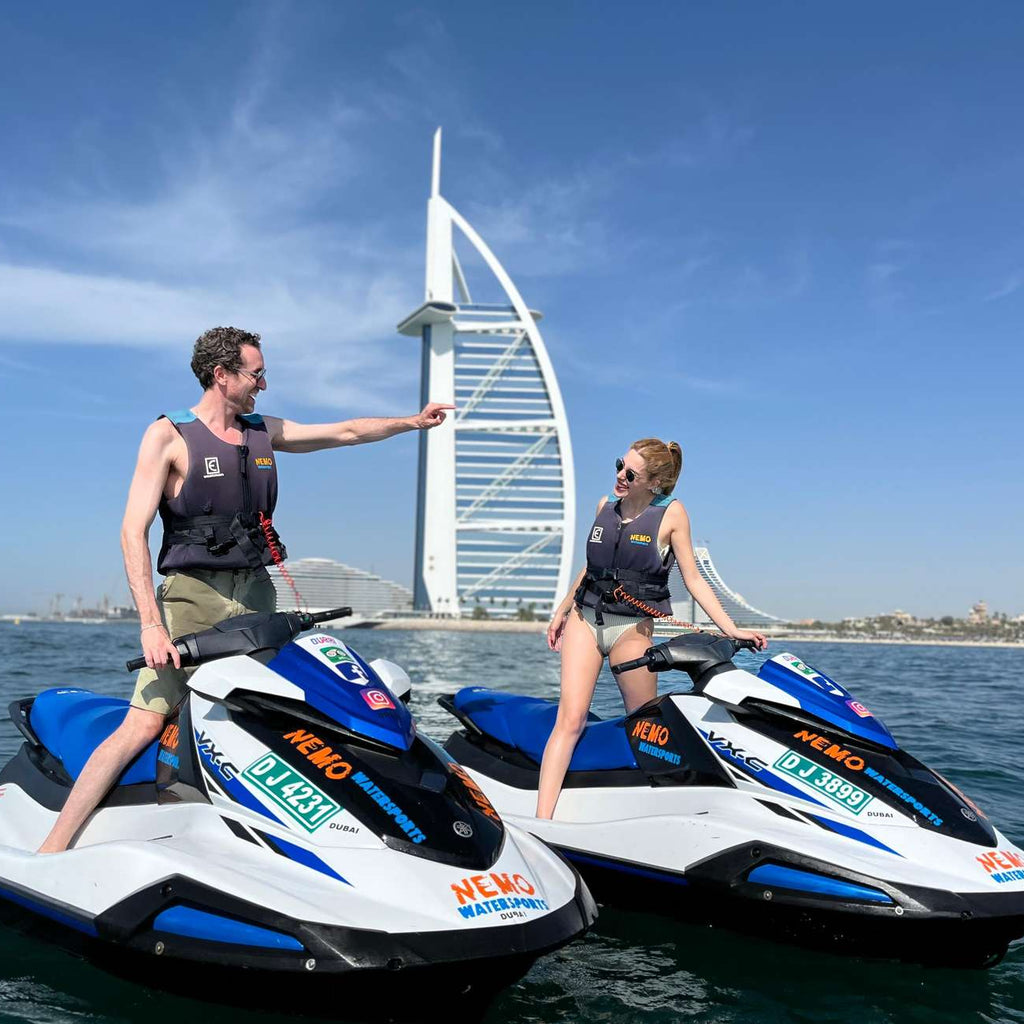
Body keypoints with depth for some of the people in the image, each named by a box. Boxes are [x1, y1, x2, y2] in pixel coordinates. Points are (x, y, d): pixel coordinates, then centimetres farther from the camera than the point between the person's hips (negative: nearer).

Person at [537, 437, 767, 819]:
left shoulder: (671, 513, -4)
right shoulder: (606, 505, 8)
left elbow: (693, 579, -3)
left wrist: (730, 628, -12)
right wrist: (562, 610, 27)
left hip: (632, 627, -2)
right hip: (584, 619, 3)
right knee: (570, 720, -9)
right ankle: (542, 821, -14)